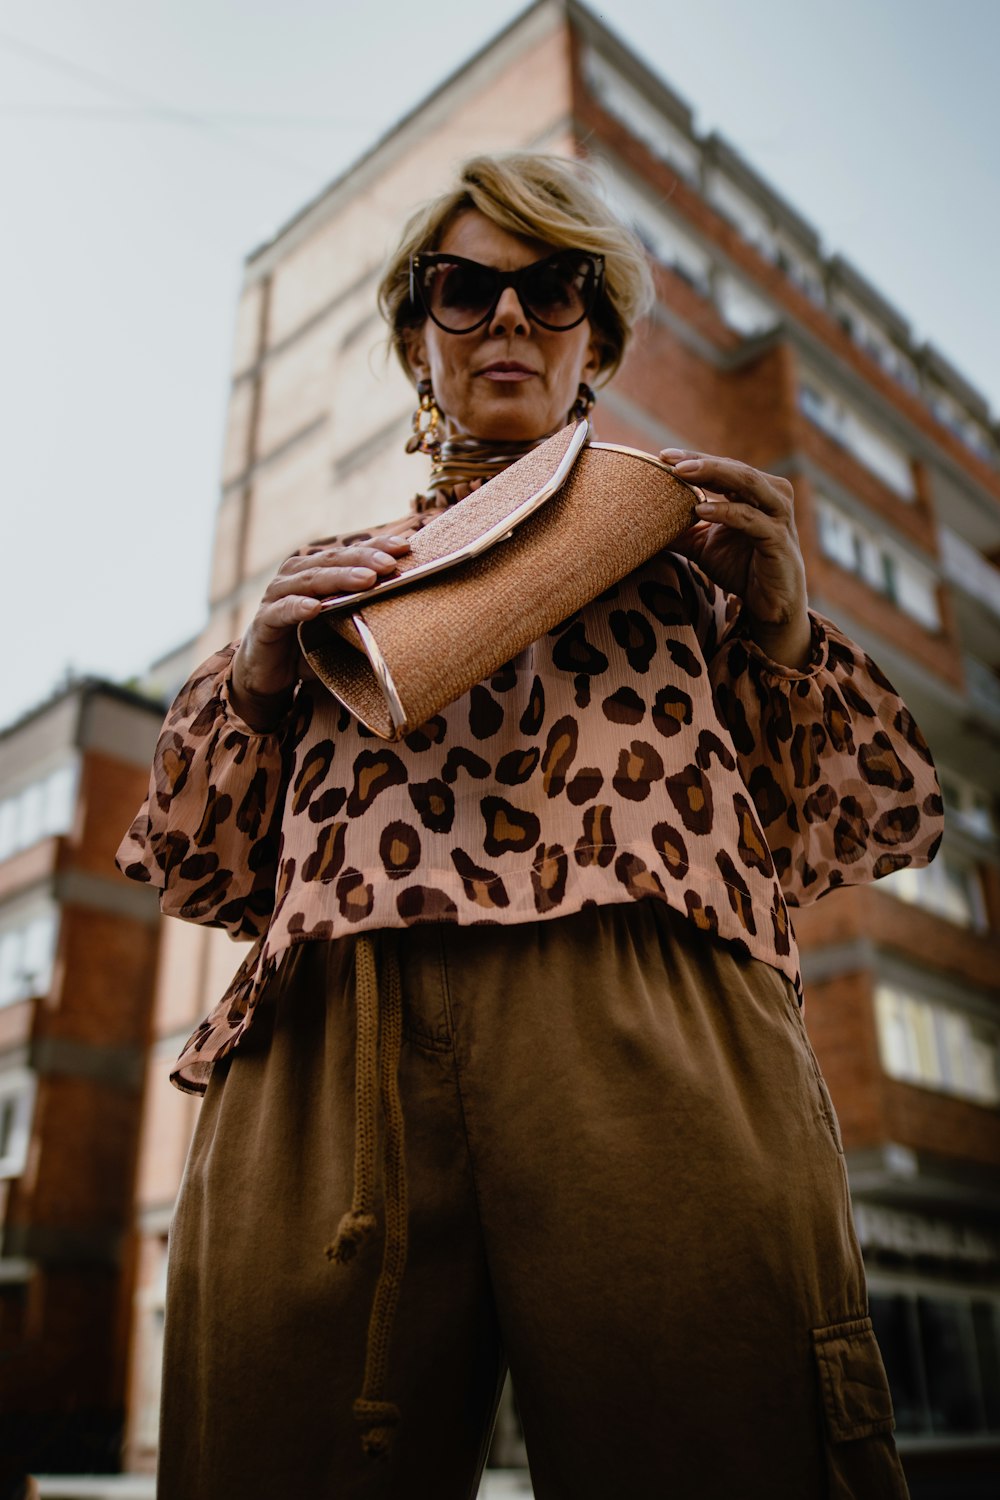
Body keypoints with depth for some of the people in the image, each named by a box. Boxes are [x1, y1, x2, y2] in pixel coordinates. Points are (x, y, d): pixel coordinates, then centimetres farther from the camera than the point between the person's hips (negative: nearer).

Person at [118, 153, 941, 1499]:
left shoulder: (674, 537, 25)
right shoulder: (331, 577, 28)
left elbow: (880, 823, 19)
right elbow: (196, 863, 23)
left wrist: (780, 620, 3)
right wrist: (253, 677, 6)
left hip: (655, 1039, 0)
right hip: (324, 1045, 2)